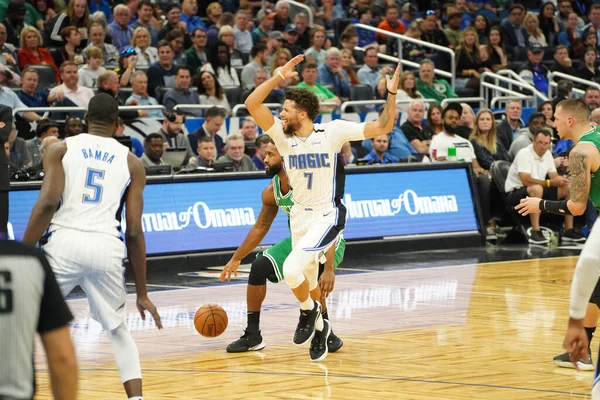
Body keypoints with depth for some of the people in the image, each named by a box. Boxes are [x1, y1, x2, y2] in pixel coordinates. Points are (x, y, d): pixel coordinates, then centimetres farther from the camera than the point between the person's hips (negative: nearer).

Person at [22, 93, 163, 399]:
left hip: (64, 241, -2)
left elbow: (48, 202, -6)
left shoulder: (60, 150, 11)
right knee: (119, 332, 20)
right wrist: (142, 293, 16)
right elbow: (134, 232, 12)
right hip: (107, 247, 2)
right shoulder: (132, 162, 16)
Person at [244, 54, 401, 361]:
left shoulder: (333, 131, -13)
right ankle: (319, 327, 41)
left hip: (327, 216, -5)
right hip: (300, 217, 5)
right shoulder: (283, 135, -5)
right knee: (308, 281, 16)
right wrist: (279, 77, -23)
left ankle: (309, 312, 5)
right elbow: (252, 103, -16)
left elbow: (382, 128, -12)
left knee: (292, 269, -23)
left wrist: (391, 94, -23)